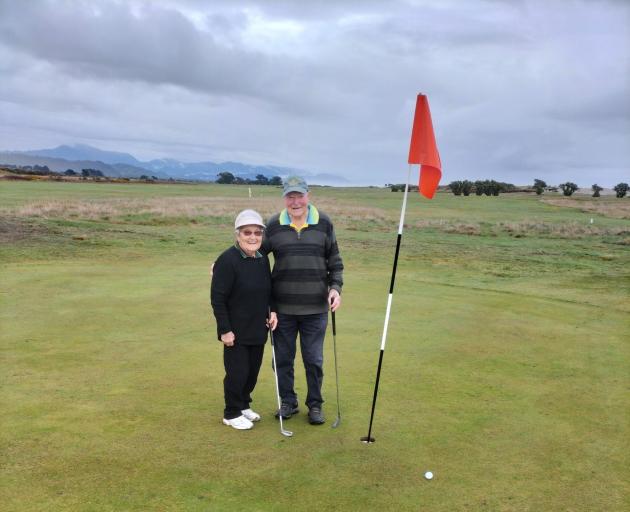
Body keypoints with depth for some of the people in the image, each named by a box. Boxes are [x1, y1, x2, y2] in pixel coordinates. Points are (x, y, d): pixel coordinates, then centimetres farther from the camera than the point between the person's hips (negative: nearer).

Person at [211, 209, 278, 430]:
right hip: (236, 331, -6)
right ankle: (232, 414, 21)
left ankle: (243, 405, 36)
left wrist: (272, 310, 2)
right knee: (237, 373, 2)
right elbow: (217, 298, -16)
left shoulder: (263, 259, 4)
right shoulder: (227, 260, -17)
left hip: (258, 329, 7)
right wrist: (225, 329, -16)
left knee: (253, 370, 16)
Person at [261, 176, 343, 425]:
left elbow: (335, 261, 7)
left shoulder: (324, 223, 0)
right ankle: (288, 402, 30)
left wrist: (336, 287, -5)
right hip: (283, 308, 1)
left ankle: (315, 405, 27)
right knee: (283, 358, 11)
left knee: (314, 360, 8)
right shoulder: (274, 225, -1)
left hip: (315, 308, -1)